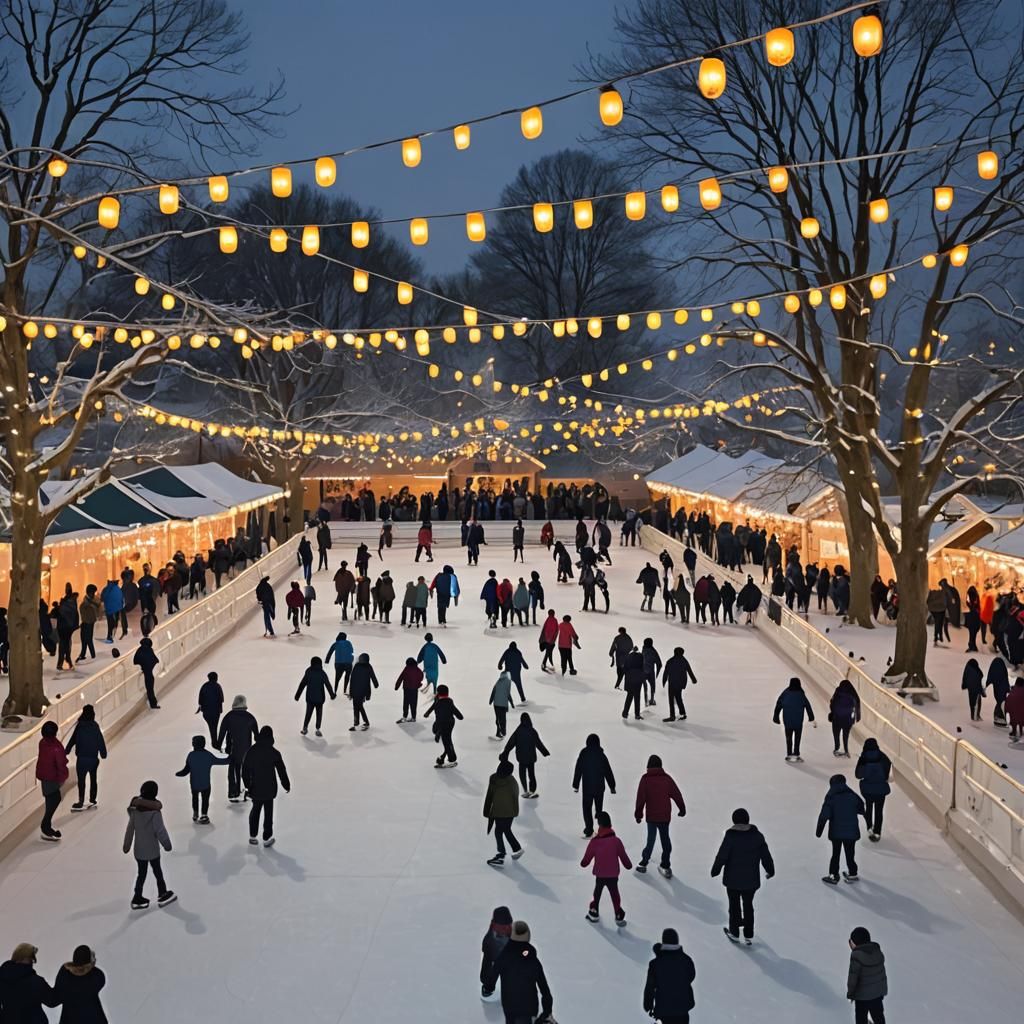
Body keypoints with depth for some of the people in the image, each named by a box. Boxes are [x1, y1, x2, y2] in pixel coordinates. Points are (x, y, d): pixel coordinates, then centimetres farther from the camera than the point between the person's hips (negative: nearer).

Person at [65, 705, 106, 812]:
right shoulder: (95, 726, -4)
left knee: (81, 779, 4)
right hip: (94, 758, 3)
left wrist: (66, 751, 4)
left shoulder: (80, 726, -10)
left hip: (82, 758, -3)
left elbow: (73, 740, -6)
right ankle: (92, 800, 18)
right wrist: (103, 753, 9)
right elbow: (101, 741, -1)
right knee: (93, 779, 14)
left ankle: (81, 802, 5)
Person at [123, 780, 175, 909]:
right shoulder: (154, 811, -22)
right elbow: (160, 831, -19)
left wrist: (127, 845, 12)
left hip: (139, 849, 5)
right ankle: (162, 895, 28)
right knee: (157, 872, 14)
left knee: (141, 873, 16)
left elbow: (130, 829, 2)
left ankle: (137, 898, 21)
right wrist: (167, 845, -6)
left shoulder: (135, 810, -6)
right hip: (152, 849, -5)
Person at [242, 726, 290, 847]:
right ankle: (267, 838, 15)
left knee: (255, 810, 19)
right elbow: (281, 770, -7)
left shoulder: (252, 750, -7)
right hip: (269, 788, -2)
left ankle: (252, 836, 22)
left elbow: (245, 769, -1)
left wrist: (247, 784, 13)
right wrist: (286, 785, 7)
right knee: (268, 812, 9)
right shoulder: (274, 753, -14)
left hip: (255, 787, 2)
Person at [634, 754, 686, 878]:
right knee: (665, 839, 12)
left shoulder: (645, 779, -9)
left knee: (650, 839, 8)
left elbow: (641, 798, -9)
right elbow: (677, 795, 5)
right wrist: (682, 809, 18)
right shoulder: (667, 778, -1)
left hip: (651, 816, -2)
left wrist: (638, 814, -1)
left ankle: (643, 863, 13)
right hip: (665, 815, 2)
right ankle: (666, 866, 15)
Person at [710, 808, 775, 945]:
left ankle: (734, 933, 26)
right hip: (751, 880, 3)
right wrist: (770, 871, 16)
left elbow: (722, 856, -14)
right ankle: (749, 936, 23)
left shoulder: (730, 837, -18)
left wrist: (715, 870, 3)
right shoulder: (757, 836, -8)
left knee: (734, 905, 15)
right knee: (748, 906, 16)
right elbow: (766, 855, 0)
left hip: (733, 879, -3)